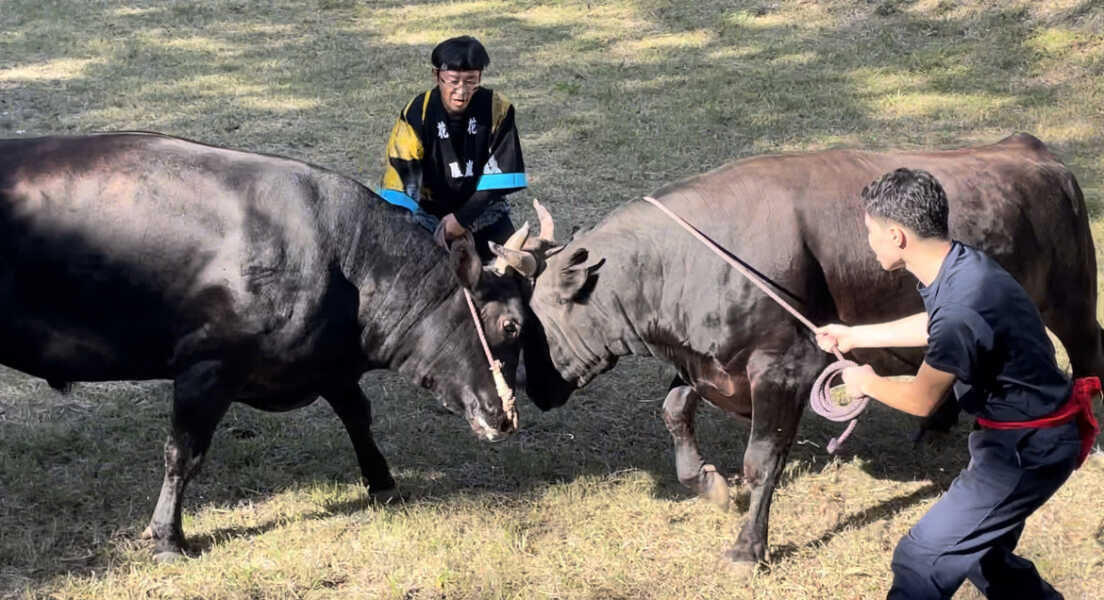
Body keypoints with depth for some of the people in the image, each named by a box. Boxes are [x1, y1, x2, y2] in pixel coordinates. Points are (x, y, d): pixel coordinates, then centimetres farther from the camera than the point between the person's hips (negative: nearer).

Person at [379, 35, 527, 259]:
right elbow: (399, 184, -24)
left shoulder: (497, 109, -16)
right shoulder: (418, 114, -21)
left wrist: (462, 218, -15)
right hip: (428, 211, -2)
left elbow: (500, 174, -11)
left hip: (481, 207, 2)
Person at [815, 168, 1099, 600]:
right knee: (982, 553, 24)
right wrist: (855, 336, 31)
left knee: (921, 559, -5)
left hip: (1027, 450, -9)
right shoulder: (960, 265, -2)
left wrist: (868, 383, 3)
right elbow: (935, 326, 21)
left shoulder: (963, 309, -32)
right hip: (1038, 435, 9)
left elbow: (921, 400, -18)